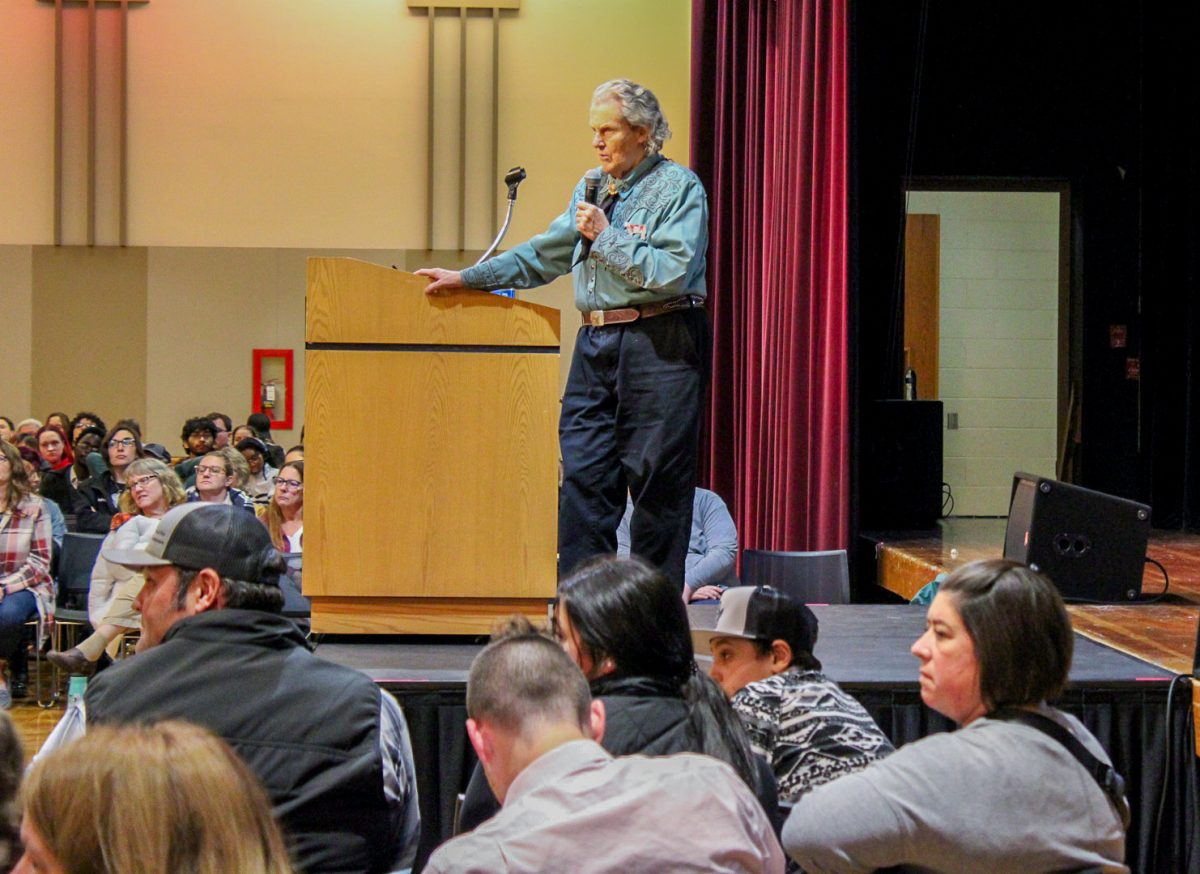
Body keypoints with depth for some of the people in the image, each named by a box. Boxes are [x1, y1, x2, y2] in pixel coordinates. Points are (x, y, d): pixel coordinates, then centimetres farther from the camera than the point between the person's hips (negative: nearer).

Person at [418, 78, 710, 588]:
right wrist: (467, 278, 16)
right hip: (596, 344, 7)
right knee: (581, 474, 2)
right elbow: (542, 255, 22)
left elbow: (673, 272, -17)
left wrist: (605, 236, -12)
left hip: (657, 345, -7)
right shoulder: (591, 188, 18)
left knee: (656, 479, -3)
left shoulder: (679, 188, -4)